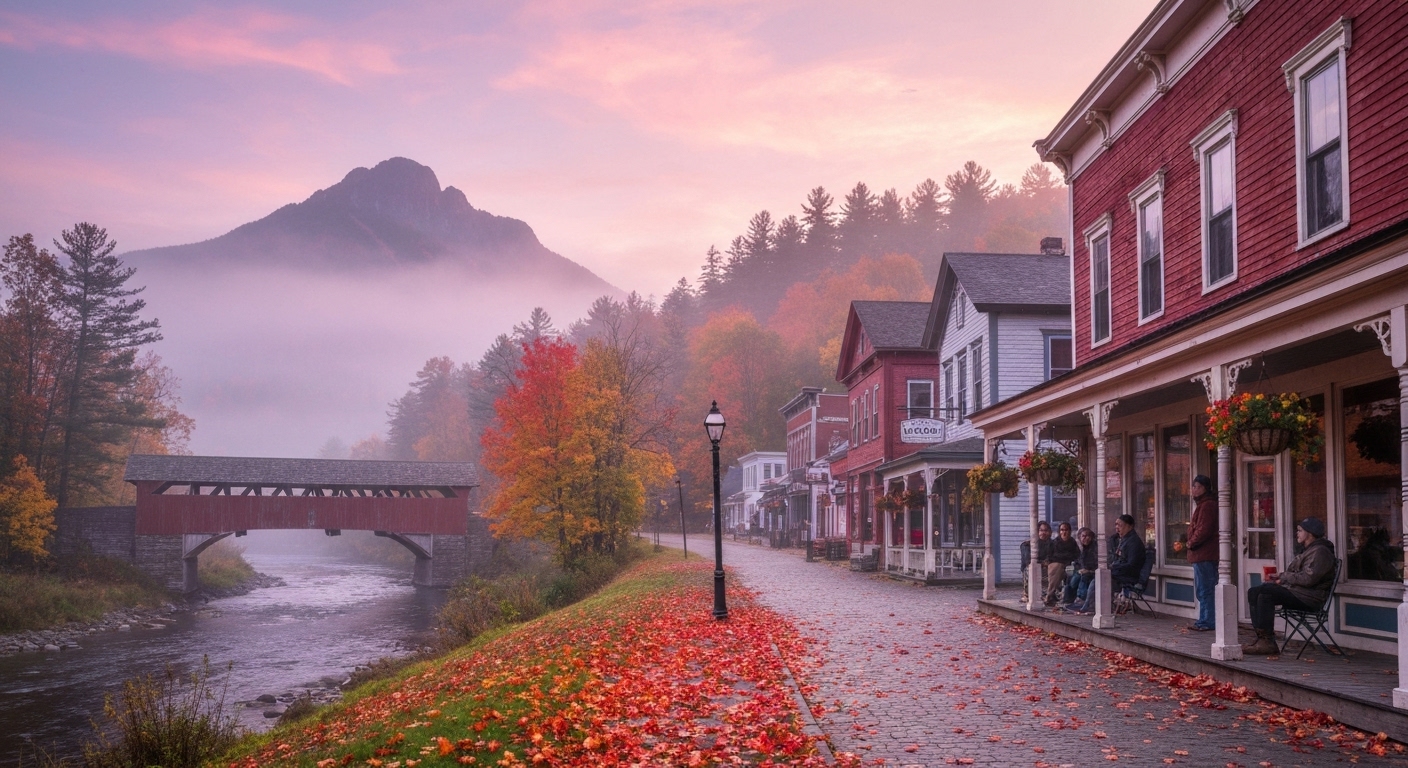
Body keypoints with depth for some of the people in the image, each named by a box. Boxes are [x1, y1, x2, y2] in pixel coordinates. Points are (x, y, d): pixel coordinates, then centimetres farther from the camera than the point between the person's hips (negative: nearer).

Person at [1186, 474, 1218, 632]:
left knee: (1204, 589, -8)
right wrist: (1192, 543, 12)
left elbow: (1204, 530, -22)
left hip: (1203, 554, -11)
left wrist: (1192, 542, -9)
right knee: (1203, 589, 15)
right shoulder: (1203, 504, 20)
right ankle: (1205, 621, 21)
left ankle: (1207, 622, -5)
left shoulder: (1207, 505, -14)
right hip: (1203, 554, 11)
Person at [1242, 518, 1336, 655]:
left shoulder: (1320, 552, -12)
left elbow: (1308, 578, -23)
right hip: (1296, 591, 11)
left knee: (1266, 595, -28)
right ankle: (1262, 637, -9)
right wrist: (1279, 577, 9)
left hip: (1308, 597, -11)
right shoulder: (1309, 550, 22)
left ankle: (1268, 642, -23)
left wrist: (1283, 577, -11)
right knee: (1254, 592, -1)